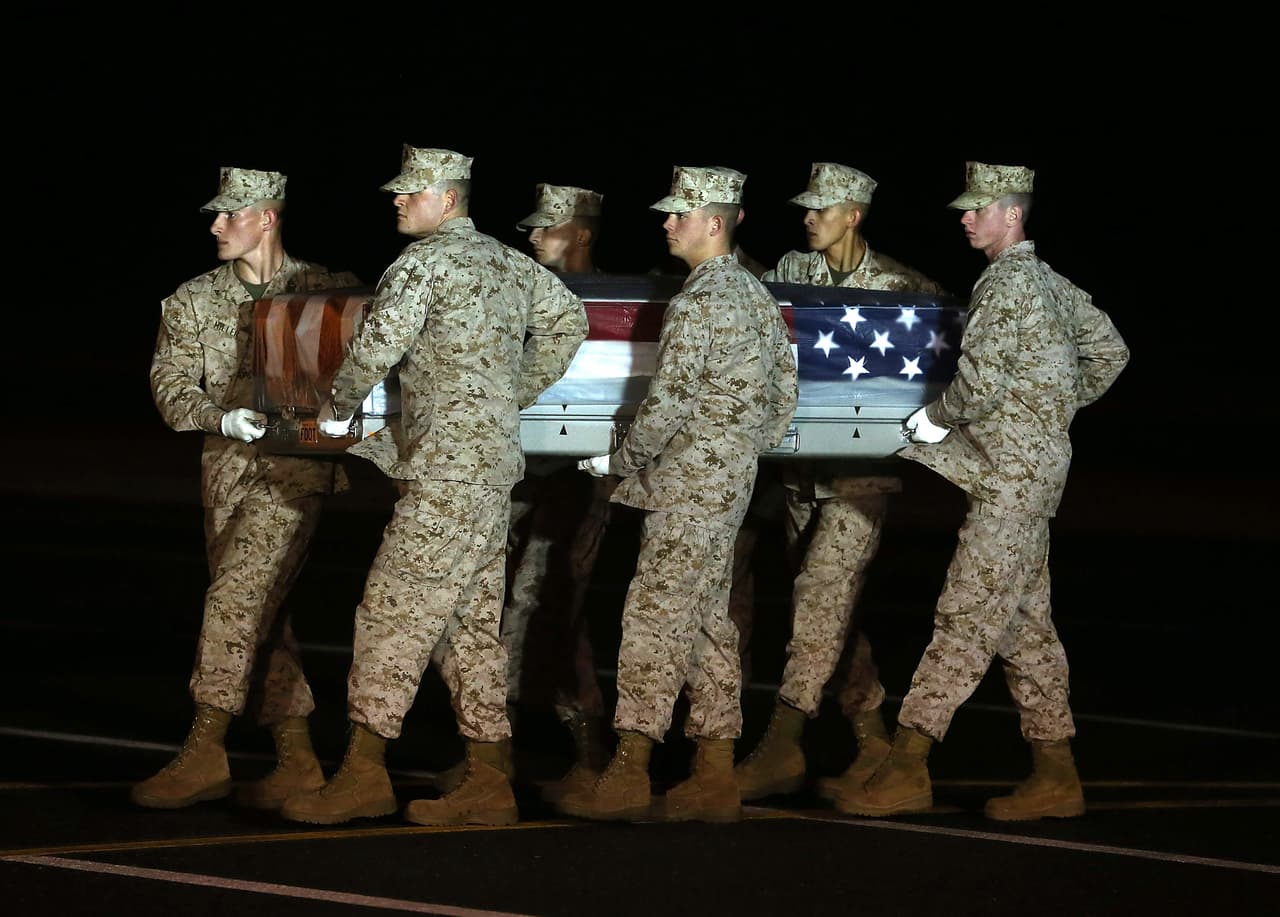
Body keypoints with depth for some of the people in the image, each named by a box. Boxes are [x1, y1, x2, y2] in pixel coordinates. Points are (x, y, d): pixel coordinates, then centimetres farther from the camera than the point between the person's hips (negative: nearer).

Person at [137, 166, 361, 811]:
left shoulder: (331, 292, 2)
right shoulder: (193, 302, 9)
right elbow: (170, 383, 1)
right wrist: (222, 420, -17)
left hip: (295, 469, -5)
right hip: (226, 468, 5)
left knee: (235, 598, -18)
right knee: (259, 616, 6)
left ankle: (204, 751, -16)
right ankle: (297, 761, 12)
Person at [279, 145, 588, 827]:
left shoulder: (426, 260, -9)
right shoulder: (508, 261, 18)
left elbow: (380, 342, -21)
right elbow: (568, 319, 30)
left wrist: (337, 411, -5)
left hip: (448, 470, -9)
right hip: (496, 461, 9)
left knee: (392, 611, -9)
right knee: (474, 620, 9)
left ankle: (363, 773, -12)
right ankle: (487, 782, 9)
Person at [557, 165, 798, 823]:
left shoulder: (695, 303, -15)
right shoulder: (756, 295, 14)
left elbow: (668, 401, -19)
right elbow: (784, 390, 19)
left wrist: (624, 460, -5)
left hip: (689, 483, -10)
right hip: (733, 484, 10)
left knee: (654, 616, -9)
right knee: (707, 619, 11)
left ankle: (628, 775, -11)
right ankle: (714, 777, 11)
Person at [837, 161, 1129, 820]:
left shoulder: (1007, 281, -14)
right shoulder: (1049, 282, 16)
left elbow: (982, 379, -23)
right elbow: (1109, 351, 27)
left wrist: (936, 416, -6)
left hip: (1011, 474, -10)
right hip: (1034, 466, 10)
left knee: (966, 617, -12)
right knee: (1024, 620, 11)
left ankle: (907, 766, -16)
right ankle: (1055, 773, 13)